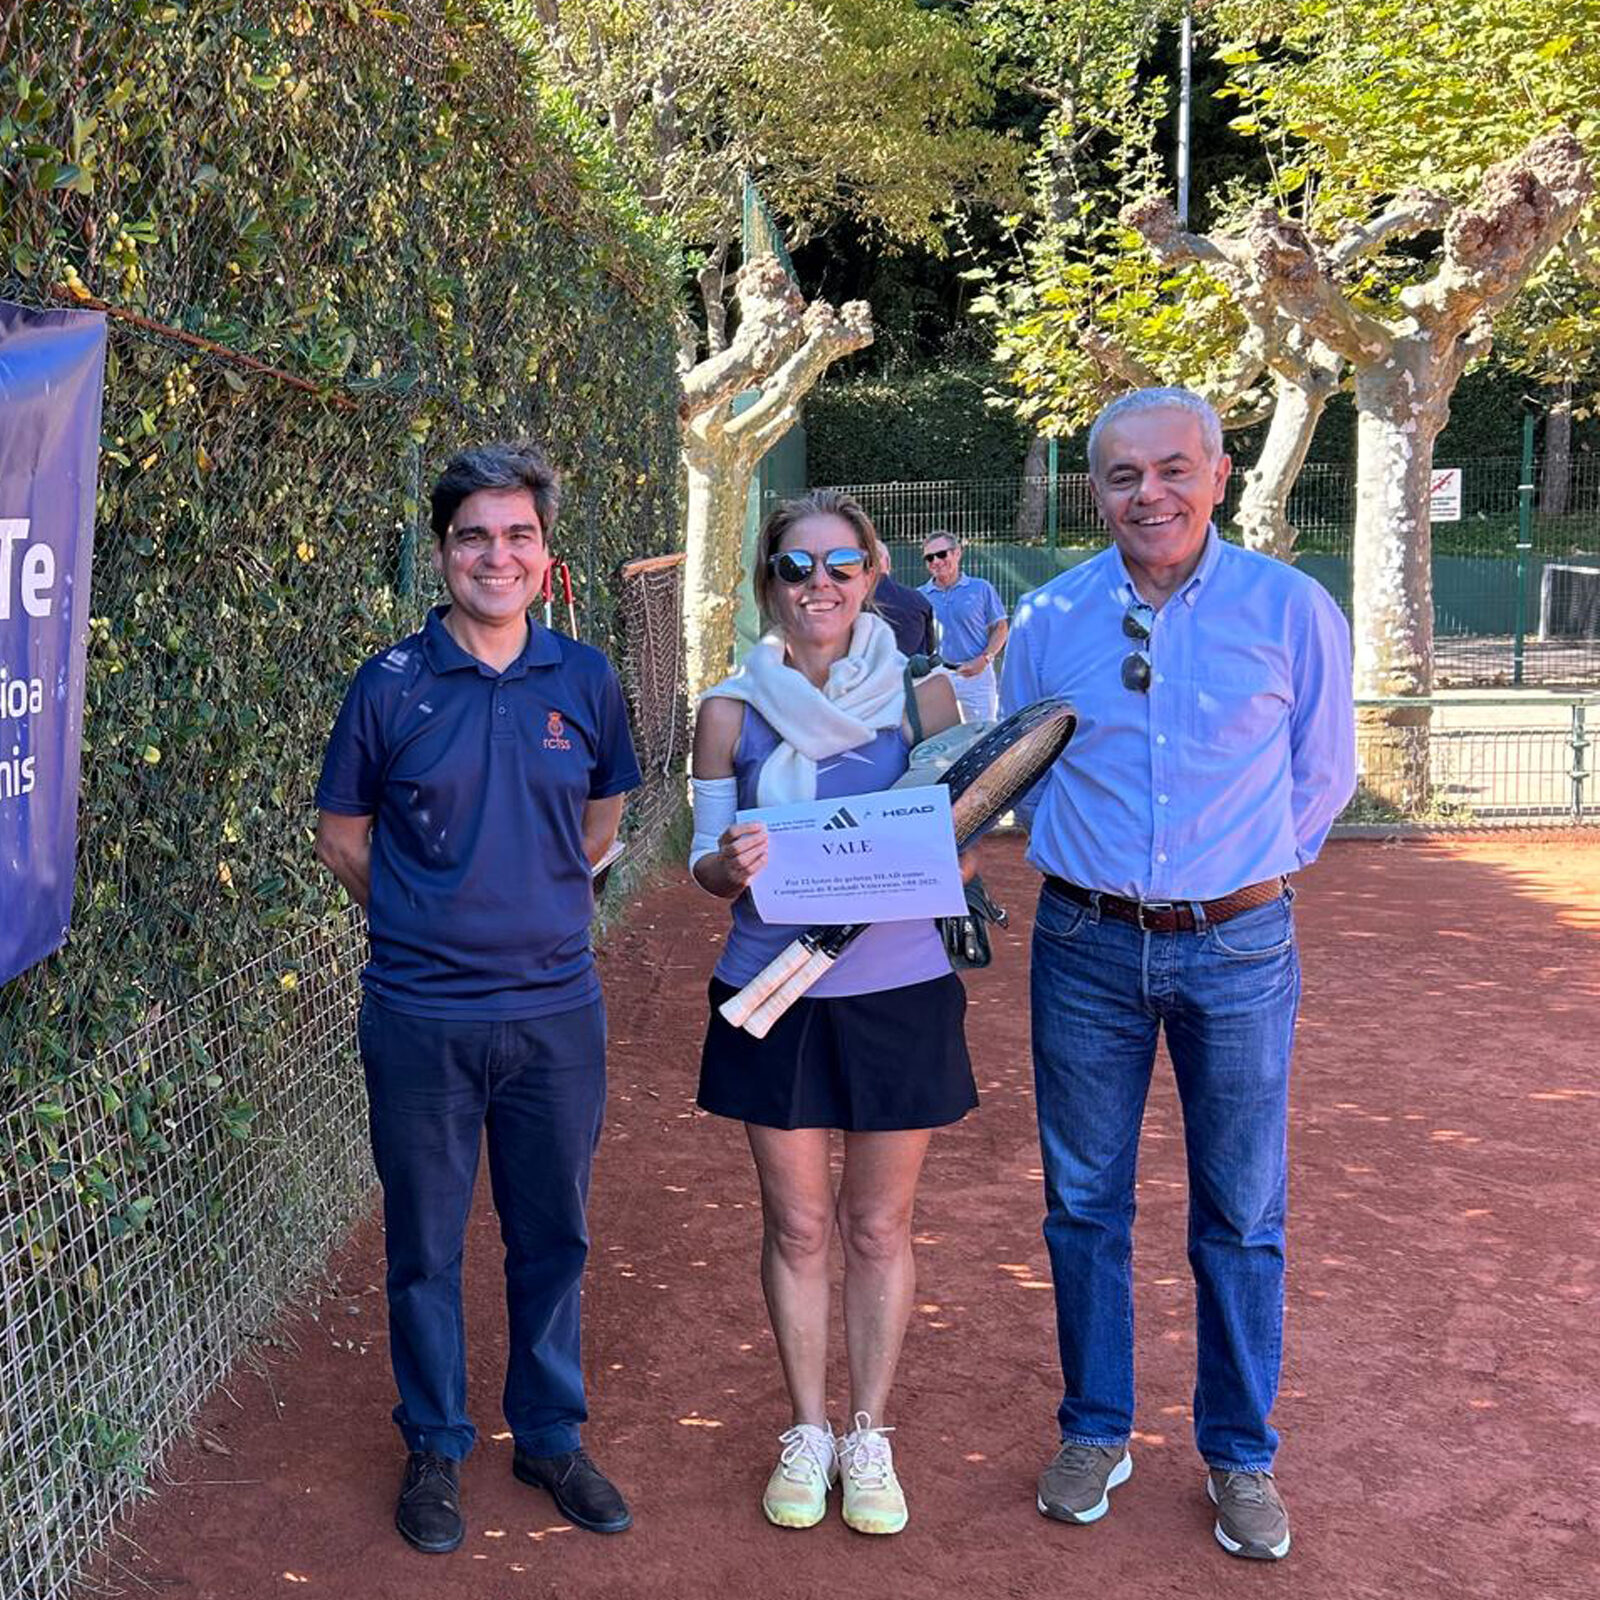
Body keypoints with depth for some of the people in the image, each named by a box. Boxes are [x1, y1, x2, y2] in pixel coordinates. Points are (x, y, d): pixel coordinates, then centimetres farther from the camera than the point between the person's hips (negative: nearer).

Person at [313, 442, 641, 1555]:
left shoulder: (585, 679, 1)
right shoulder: (390, 686, -5)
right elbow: (343, 838, 5)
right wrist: (432, 922, 7)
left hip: (558, 1009, 2)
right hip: (421, 1015, -2)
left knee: (554, 1235, 13)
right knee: (426, 1243, 10)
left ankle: (552, 1434, 32)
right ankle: (435, 1448, 29)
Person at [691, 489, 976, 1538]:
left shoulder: (920, 695, -3)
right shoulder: (733, 711, -1)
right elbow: (706, 856, 3)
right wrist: (730, 866, -20)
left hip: (898, 990, 0)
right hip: (773, 994, 1)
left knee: (879, 1225, 11)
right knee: (797, 1224, 11)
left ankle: (869, 1437, 27)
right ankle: (809, 1431, 29)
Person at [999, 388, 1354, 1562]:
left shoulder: (1293, 609, -5)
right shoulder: (1050, 620, 1)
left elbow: (1322, 777, 4)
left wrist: (1236, 876, 4)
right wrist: (1080, 860, 7)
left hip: (1238, 946, -2)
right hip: (1088, 946, 2)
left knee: (1241, 1215, 8)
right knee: (1084, 1201, 11)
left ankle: (1240, 1453, 24)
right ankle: (1096, 1430, 28)